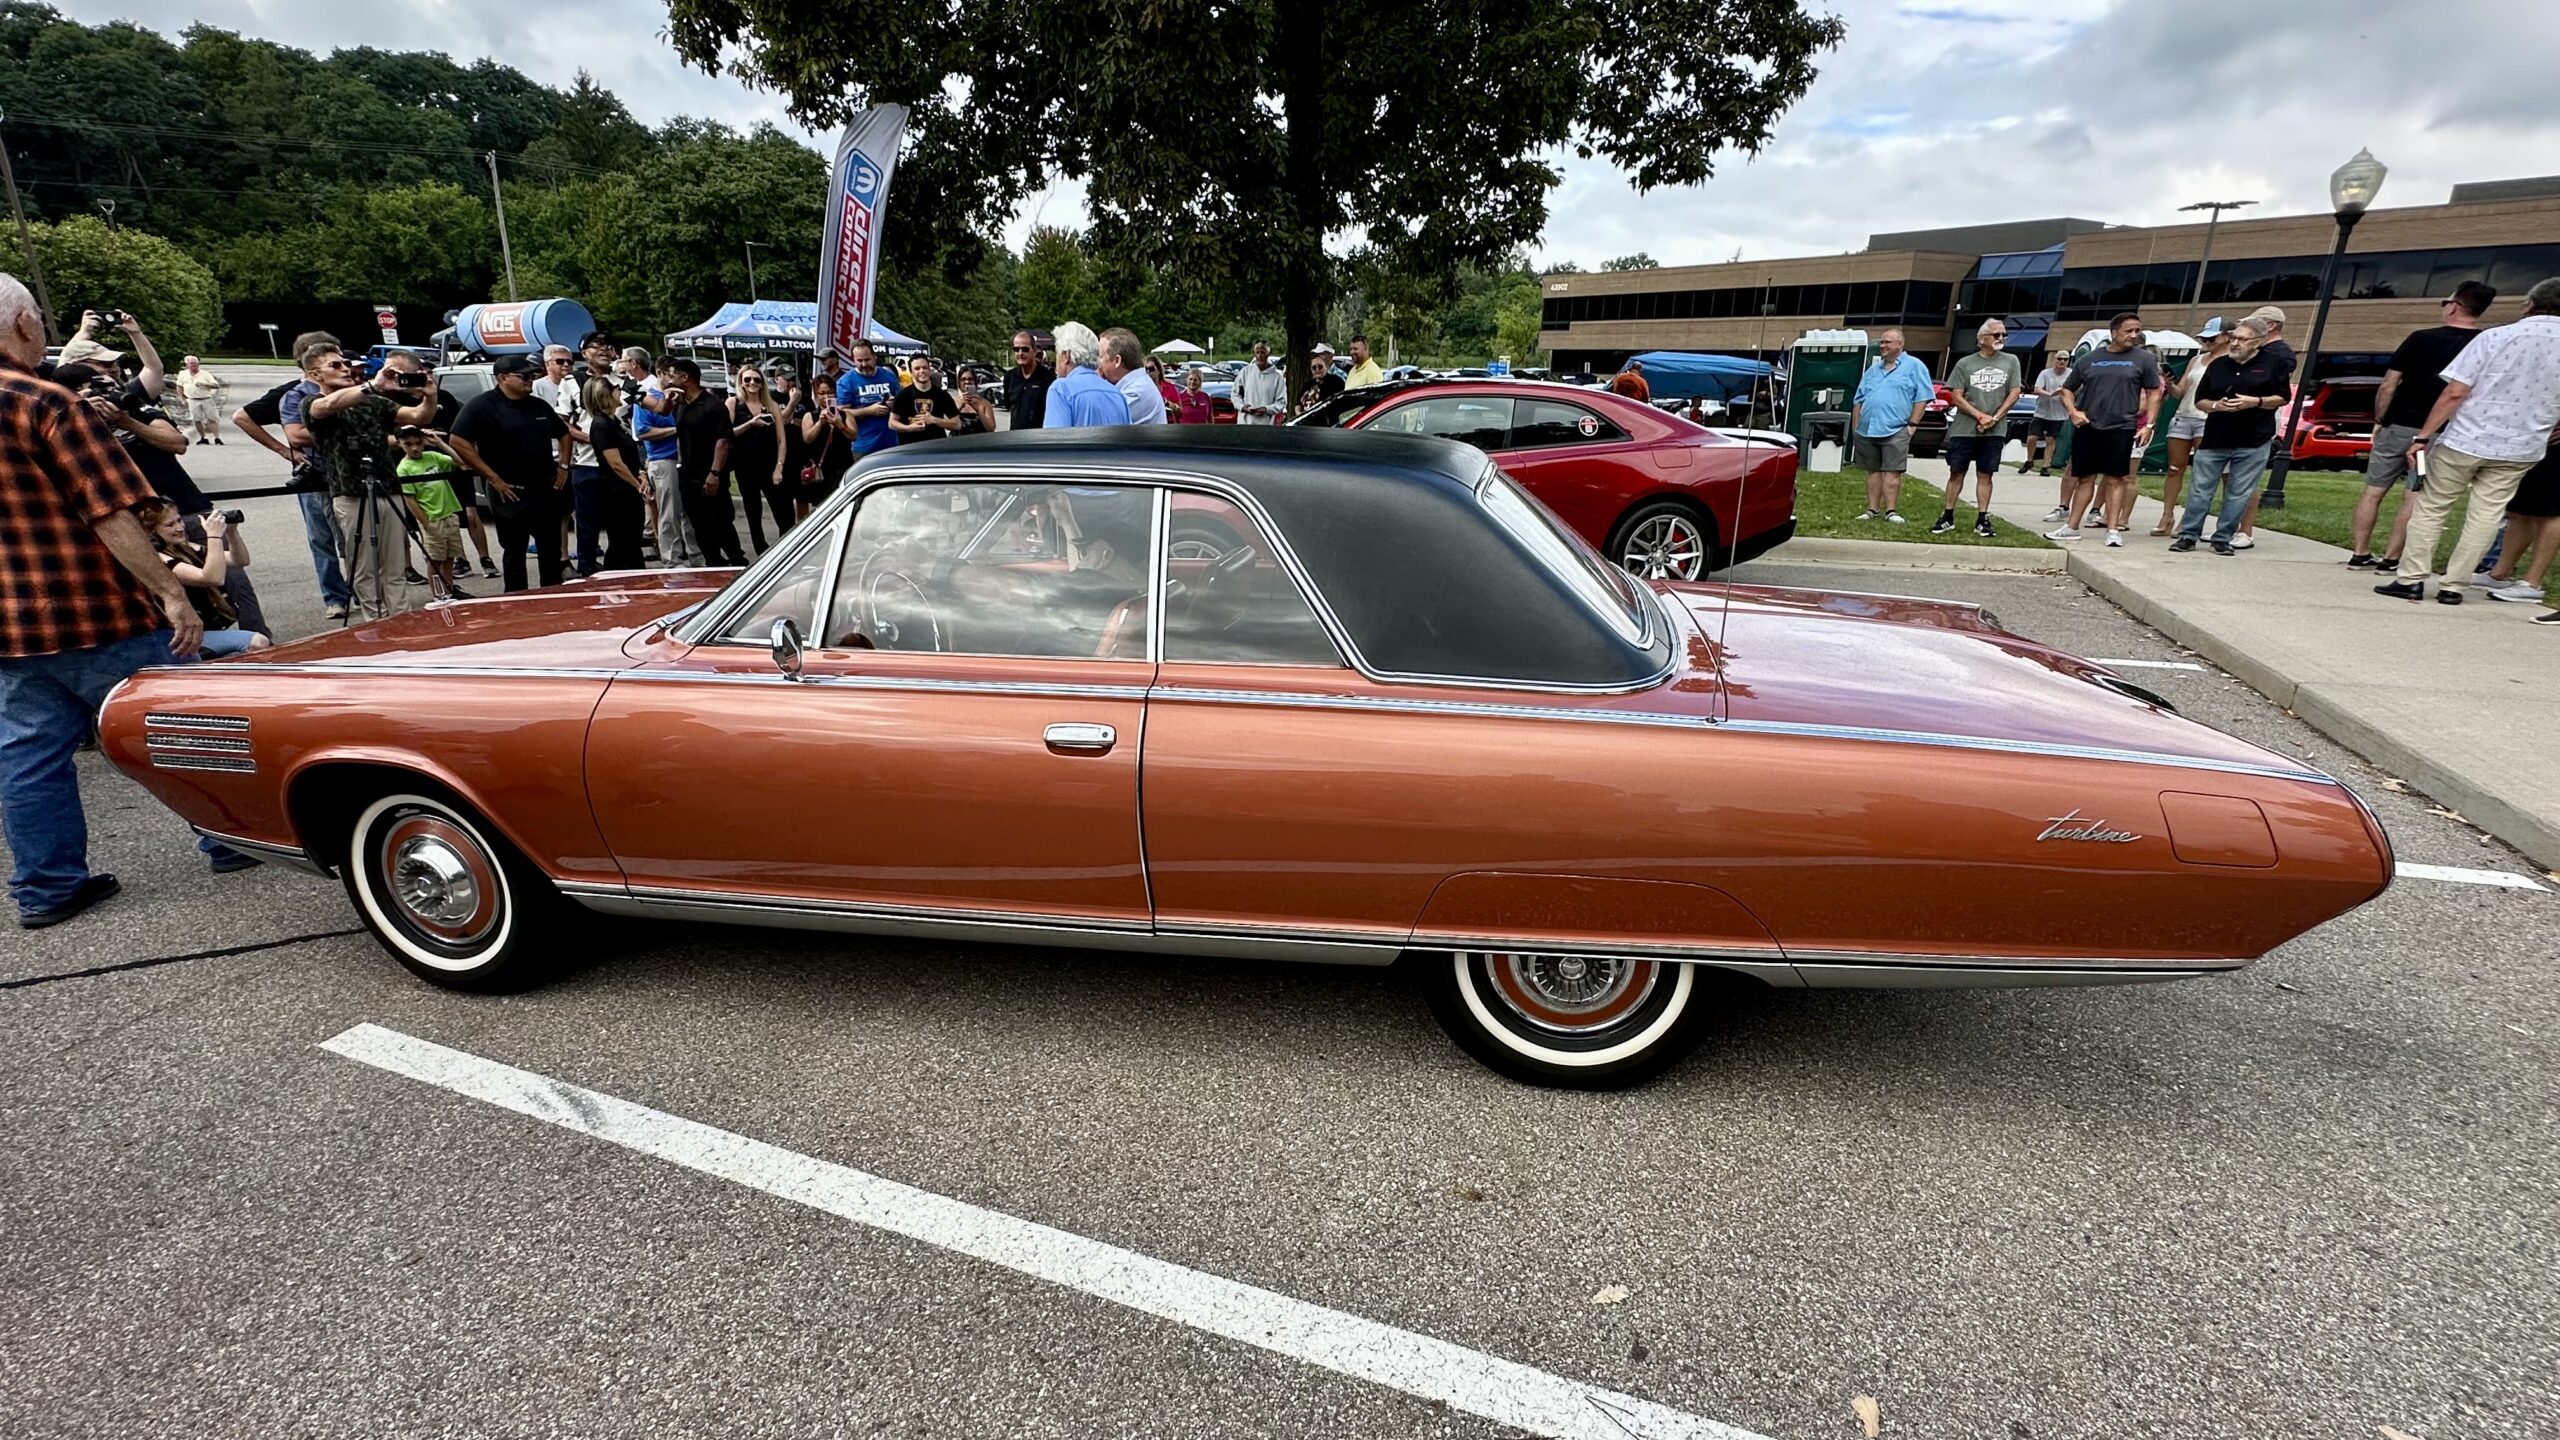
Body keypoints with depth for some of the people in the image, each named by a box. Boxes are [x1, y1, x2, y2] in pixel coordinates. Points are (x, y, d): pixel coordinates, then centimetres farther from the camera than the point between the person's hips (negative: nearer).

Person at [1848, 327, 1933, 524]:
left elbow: (1922, 397, -2)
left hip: (1895, 430, -5)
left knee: (1892, 472, -8)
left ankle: (1890, 511, -6)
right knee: (1873, 471, 9)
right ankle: (1873, 509, 13)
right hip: (1866, 430, 5)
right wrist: (1855, 427, 12)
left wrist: (1912, 424, -9)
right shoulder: (1873, 369, 20)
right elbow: (1858, 400, 20)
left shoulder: (1914, 367, 3)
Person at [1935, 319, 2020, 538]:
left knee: (1985, 475, 2)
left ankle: (1982, 520, 6)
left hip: (1995, 430, 1)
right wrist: (1980, 416, -11)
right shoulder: (1965, 364, 3)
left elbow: (2014, 394, 4)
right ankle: (1947, 518, 10)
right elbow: (1957, 397, -1)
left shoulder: (2010, 361, 8)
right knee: (1956, 472, 2)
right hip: (1963, 428, -1)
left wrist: (1995, 417, -8)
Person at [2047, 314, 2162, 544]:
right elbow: (2067, 389, 15)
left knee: (2115, 479, 0)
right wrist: (2073, 411, -3)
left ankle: (2114, 529, 1)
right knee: (2084, 478, 8)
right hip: (2087, 428, 2)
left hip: (2121, 429, -2)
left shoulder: (2145, 359, 4)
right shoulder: (2089, 359, 8)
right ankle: (2071, 527, 13)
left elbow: (2153, 394, 4)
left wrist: (2149, 425, -6)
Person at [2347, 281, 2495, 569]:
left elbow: (2388, 386, -5)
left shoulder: (2420, 338, -4)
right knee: (2413, 499, 4)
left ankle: (2360, 554, 7)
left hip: (2397, 427, -1)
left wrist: (2378, 421, 6)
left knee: (2373, 491, 8)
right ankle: (2392, 559, 3)